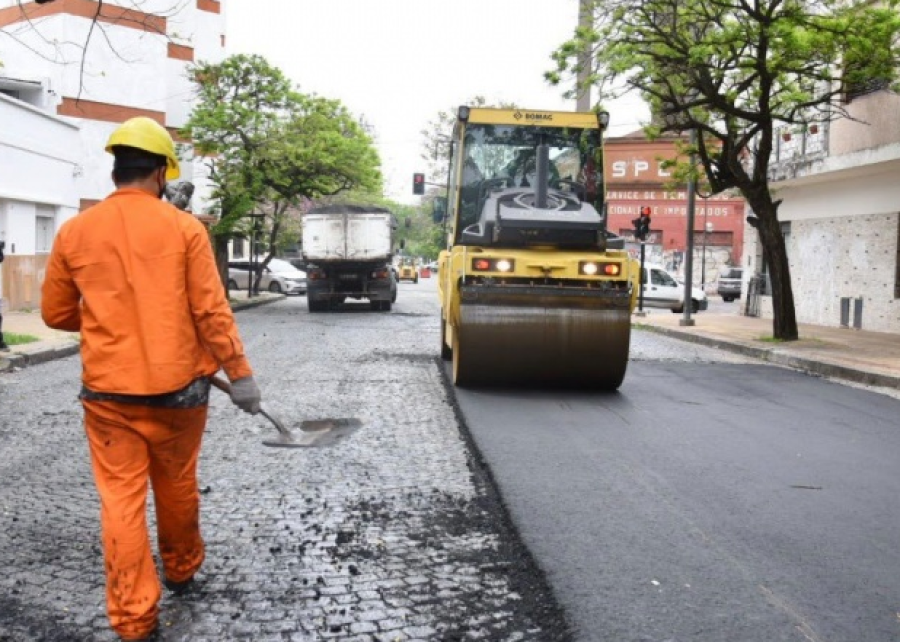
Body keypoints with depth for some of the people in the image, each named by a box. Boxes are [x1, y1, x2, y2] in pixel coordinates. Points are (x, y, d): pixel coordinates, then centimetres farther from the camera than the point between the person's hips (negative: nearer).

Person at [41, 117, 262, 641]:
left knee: (122, 500, 4)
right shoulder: (184, 227, -7)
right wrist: (240, 373, -2)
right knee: (178, 487, 18)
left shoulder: (74, 232, 1)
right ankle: (182, 571, 39)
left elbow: (56, 314, 10)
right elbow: (212, 310, -9)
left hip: (108, 390, 1)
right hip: (177, 386, 0)